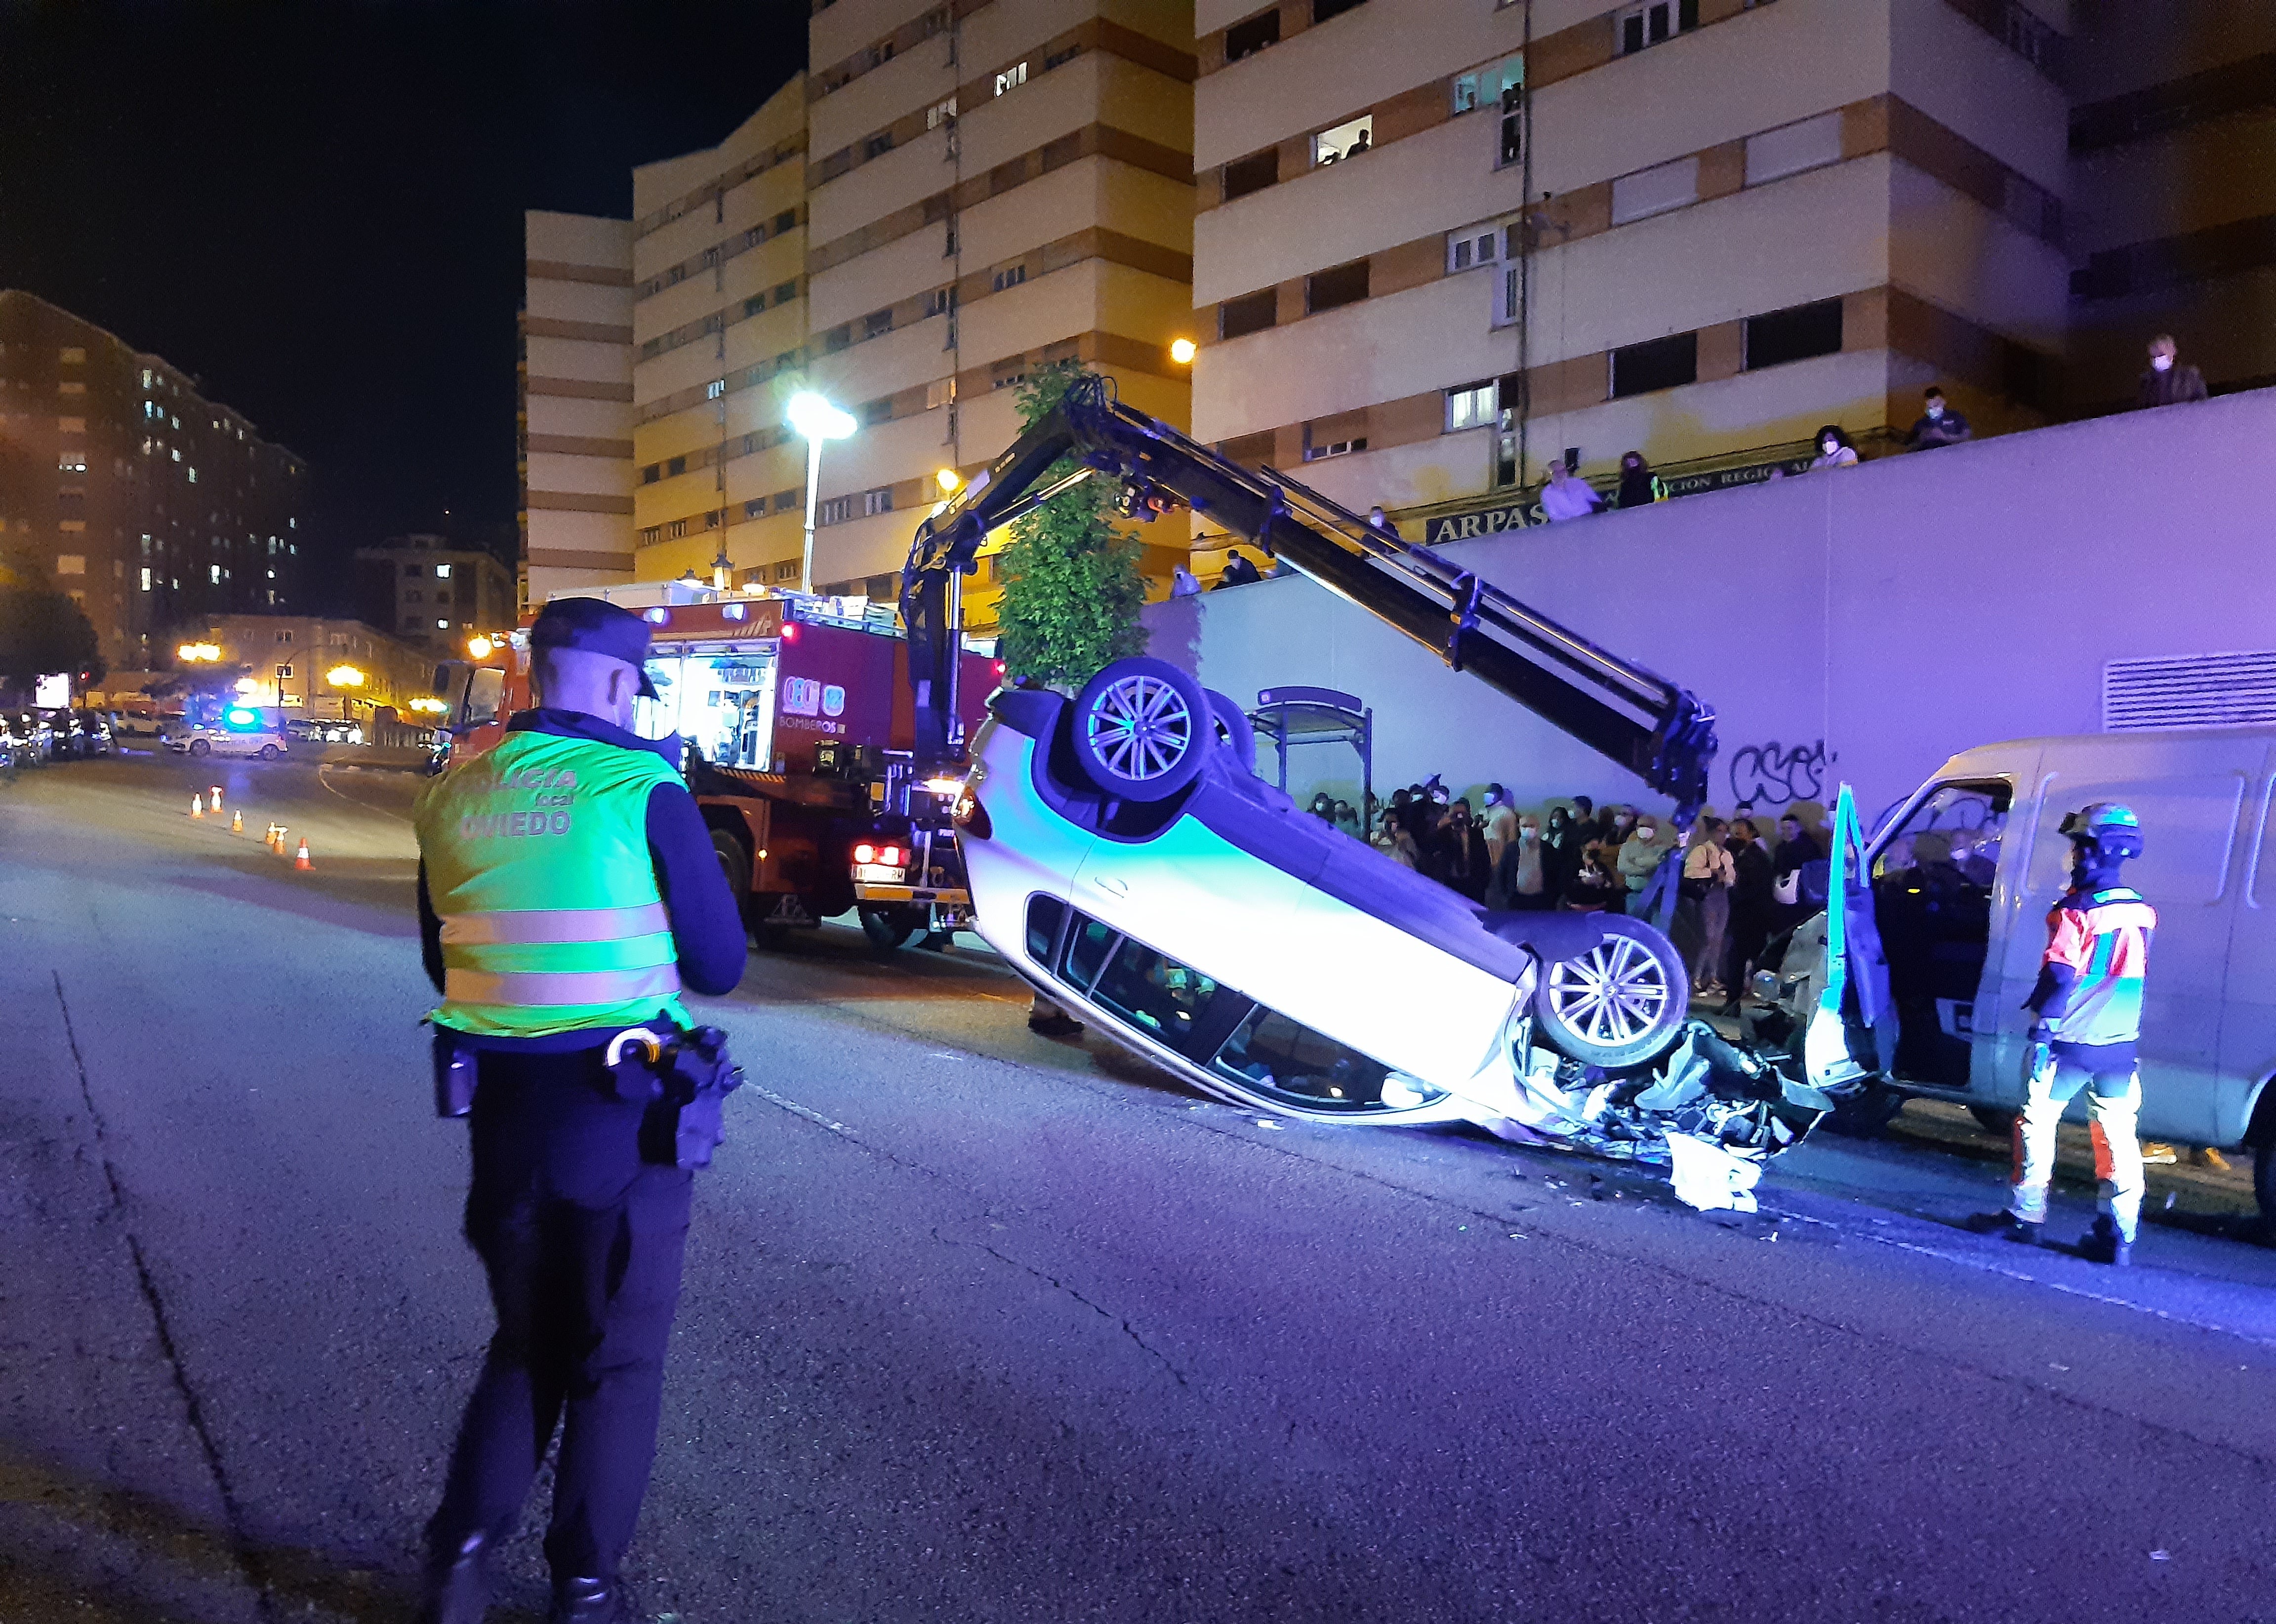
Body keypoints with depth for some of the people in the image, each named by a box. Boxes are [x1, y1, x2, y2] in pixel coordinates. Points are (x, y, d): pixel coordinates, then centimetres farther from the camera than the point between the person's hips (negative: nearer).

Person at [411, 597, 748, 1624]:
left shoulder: (454, 794, 2)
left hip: (499, 1106, 5)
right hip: (623, 1113, -4)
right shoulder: (642, 788, -14)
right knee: (616, 1362, 14)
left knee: (527, 1344, 25)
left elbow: (444, 964, 13)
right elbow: (718, 966, -8)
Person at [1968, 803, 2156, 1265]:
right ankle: (2118, 1234, 10)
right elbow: (2132, 979, 17)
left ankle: (2026, 1216, 10)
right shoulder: (2143, 912, 5)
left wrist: (2042, 1032, -18)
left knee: (2037, 1122, 6)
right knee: (2118, 1136, 8)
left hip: (2072, 1042, -6)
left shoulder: (2077, 911, -16)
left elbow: (2057, 979, -21)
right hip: (2121, 1047, 6)